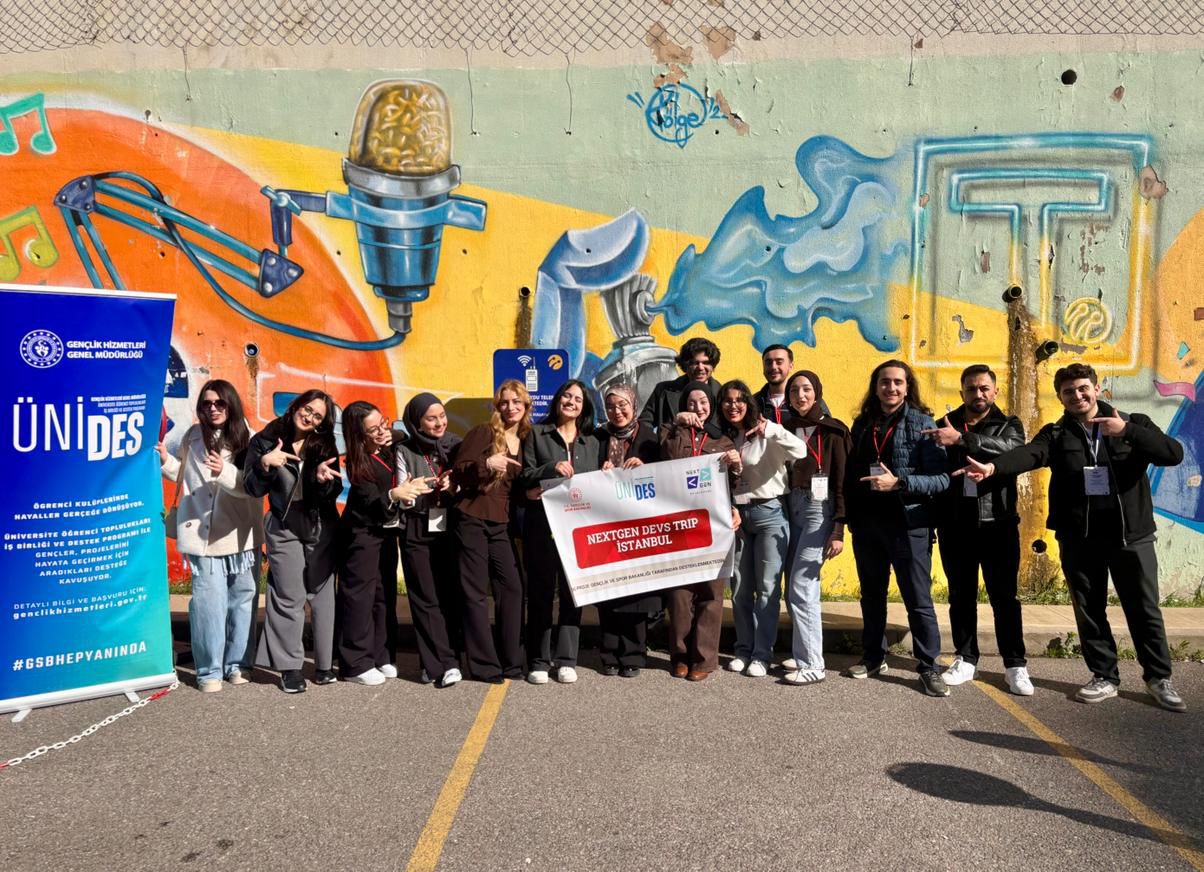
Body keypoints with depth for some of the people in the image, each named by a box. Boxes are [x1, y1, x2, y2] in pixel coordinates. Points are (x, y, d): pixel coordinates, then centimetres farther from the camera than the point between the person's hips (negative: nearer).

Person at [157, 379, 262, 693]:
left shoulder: (246, 440, -2)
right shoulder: (192, 437, 6)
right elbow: (185, 476, 21)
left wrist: (225, 472, -27)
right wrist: (166, 461, 4)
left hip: (242, 535, 0)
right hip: (204, 534, 0)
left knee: (242, 600, 8)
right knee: (209, 603, -6)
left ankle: (238, 664, 22)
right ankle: (209, 670, 6)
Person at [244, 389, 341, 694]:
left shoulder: (325, 446, 2)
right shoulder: (266, 441, -3)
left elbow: (335, 492, -2)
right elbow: (253, 489, -6)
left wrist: (324, 478, -23)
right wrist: (264, 464, -24)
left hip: (322, 529, 2)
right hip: (284, 530, -2)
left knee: (322, 595, 6)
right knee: (289, 598, 1)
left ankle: (325, 663, 16)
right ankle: (290, 667, 11)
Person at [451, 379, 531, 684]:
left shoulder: (526, 441, 11)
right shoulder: (483, 432, -5)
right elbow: (458, 473, -10)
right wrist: (487, 464, -26)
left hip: (501, 524, 5)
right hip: (472, 520, -5)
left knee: (512, 588, 3)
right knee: (475, 593, 0)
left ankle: (512, 661, 14)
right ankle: (484, 665, 7)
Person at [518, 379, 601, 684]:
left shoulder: (591, 442, 18)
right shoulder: (536, 434, 8)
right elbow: (524, 476, 0)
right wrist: (552, 467, -15)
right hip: (541, 523, -2)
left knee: (572, 590, 2)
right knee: (540, 590, 1)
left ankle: (566, 659, 10)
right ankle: (539, 661, 8)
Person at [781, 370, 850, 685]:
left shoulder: (832, 431, -5)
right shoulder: (785, 429, 10)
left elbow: (841, 481, -8)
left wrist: (838, 529, -14)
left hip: (819, 510, -6)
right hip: (791, 509, 6)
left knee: (801, 588, -10)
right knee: (794, 590, 9)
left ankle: (812, 664, -2)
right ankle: (804, 653, 21)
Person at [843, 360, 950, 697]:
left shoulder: (922, 423, -5)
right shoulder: (862, 424, 9)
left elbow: (941, 479, -11)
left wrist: (898, 482, -22)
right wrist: (850, 517, 6)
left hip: (908, 524, -5)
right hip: (867, 523, 5)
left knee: (918, 599, 0)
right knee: (871, 594, 15)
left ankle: (928, 667, 12)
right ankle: (873, 657, 30)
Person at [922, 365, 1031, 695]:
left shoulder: (1009, 425, 4)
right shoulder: (945, 425, 8)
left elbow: (1010, 449, -20)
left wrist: (961, 439, -32)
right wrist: (933, 519, -6)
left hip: (997, 523, -1)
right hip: (955, 524, 2)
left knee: (1004, 596, 3)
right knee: (961, 596, 10)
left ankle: (1015, 665, 13)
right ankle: (965, 659, 21)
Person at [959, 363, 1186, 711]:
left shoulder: (1133, 424, 3)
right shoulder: (1056, 434, 2)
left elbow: (1174, 454, -9)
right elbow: (1028, 454, -18)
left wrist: (1127, 431, -22)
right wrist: (992, 466, -39)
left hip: (1131, 534, -1)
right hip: (1078, 538, 1)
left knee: (1144, 609, 8)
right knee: (1089, 610, 9)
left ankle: (1159, 678, 25)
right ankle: (1104, 677, 24)